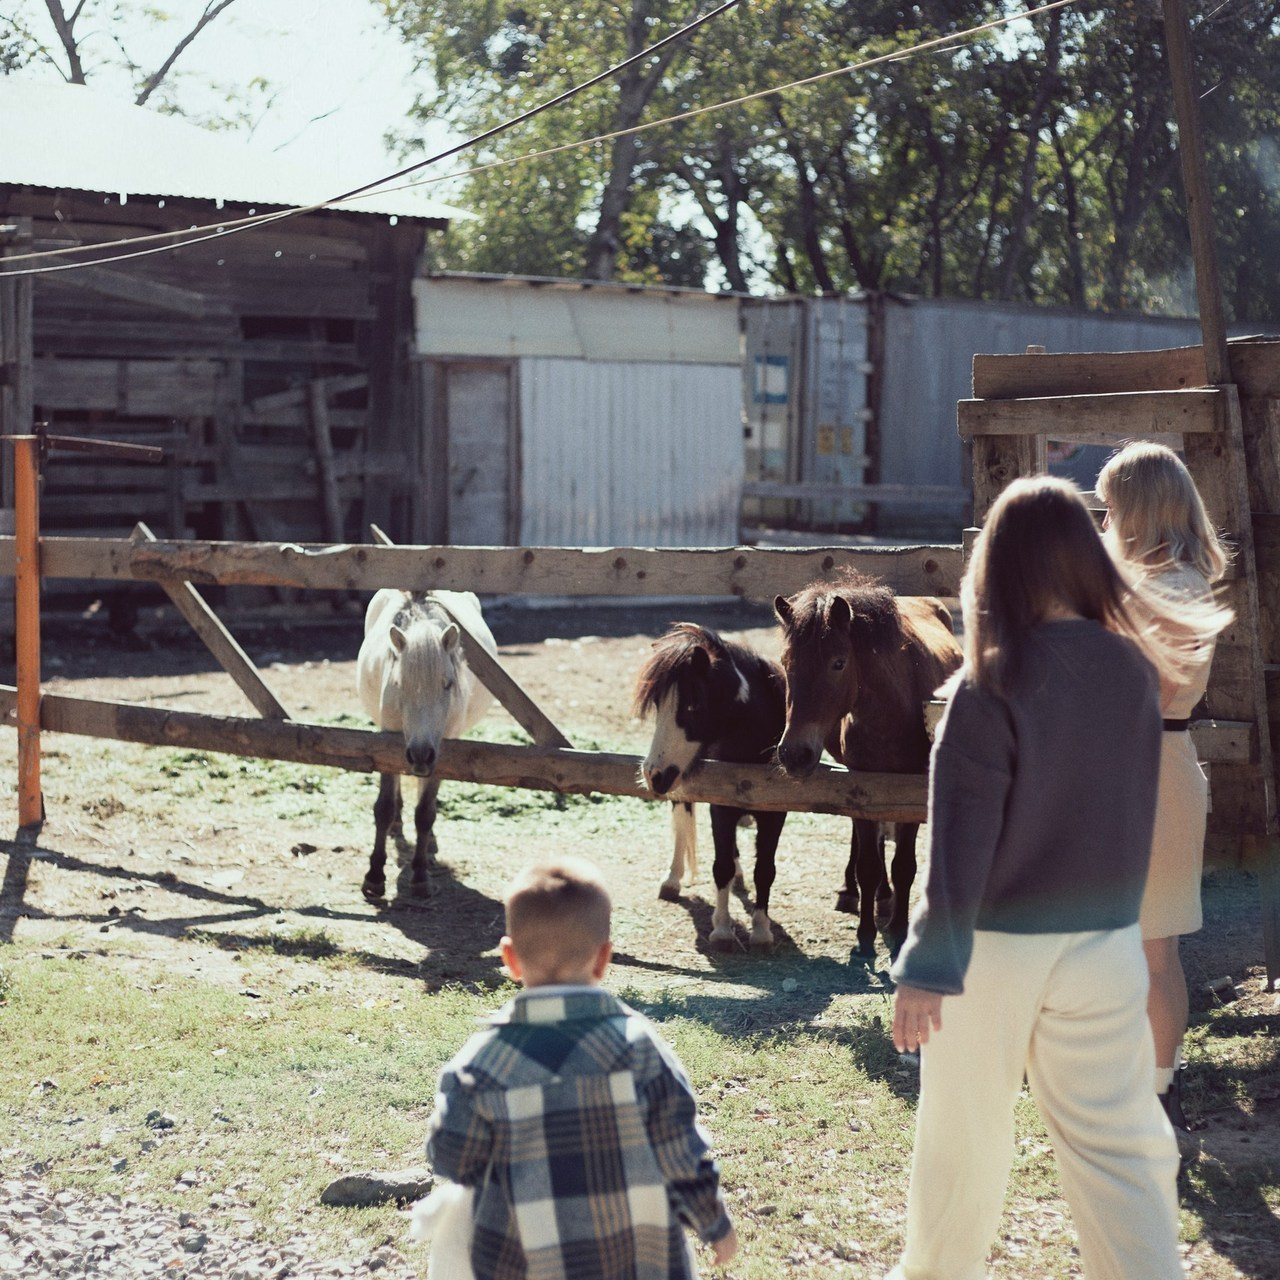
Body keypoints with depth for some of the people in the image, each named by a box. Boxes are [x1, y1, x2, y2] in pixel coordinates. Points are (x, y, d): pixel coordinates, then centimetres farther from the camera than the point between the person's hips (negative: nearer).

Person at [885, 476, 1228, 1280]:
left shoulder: (993, 686, -16)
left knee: (965, 1133, 15)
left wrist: (927, 967, -15)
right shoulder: (1133, 668, -4)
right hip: (1106, 943, 3)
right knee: (1117, 1140, 8)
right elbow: (1130, 811, 8)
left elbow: (961, 842, -17)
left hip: (998, 946, -3)